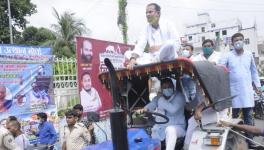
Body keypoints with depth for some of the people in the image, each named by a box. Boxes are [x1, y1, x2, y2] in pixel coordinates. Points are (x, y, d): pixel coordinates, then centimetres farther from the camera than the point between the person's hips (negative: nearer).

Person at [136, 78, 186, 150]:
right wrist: (144, 109, -31)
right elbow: (152, 105, -9)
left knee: (170, 129, -38)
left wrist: (161, 100, -18)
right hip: (160, 127, 5)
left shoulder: (179, 96, -5)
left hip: (177, 127, -5)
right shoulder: (158, 97, 11)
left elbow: (173, 110, -23)